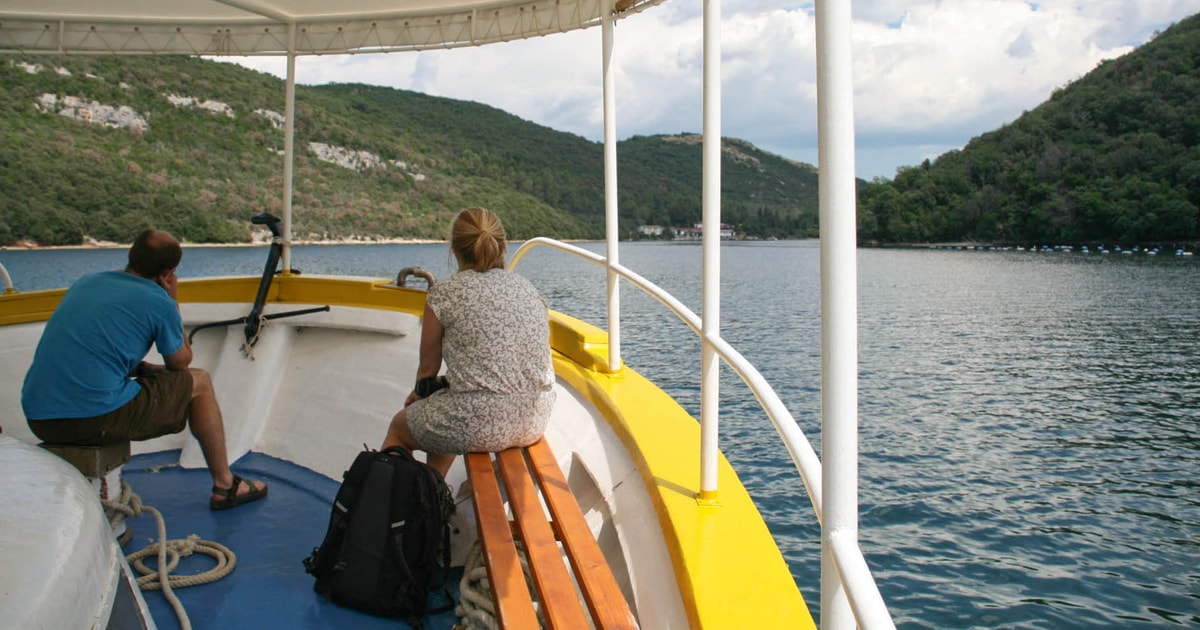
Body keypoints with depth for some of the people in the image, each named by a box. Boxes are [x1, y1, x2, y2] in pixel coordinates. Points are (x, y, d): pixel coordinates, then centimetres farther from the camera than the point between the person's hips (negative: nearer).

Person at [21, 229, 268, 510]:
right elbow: (181, 363, 11)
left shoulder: (85, 282, 15)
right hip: (95, 419, -7)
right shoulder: (159, 302, -5)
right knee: (199, 382, 11)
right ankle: (225, 486, 18)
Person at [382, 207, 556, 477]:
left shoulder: (444, 293, -4)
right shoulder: (528, 289, 11)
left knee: (398, 427, 25)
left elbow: (427, 367, 7)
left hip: (480, 426, -6)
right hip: (535, 421, 6)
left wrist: (422, 393, 29)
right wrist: (441, 385, 25)